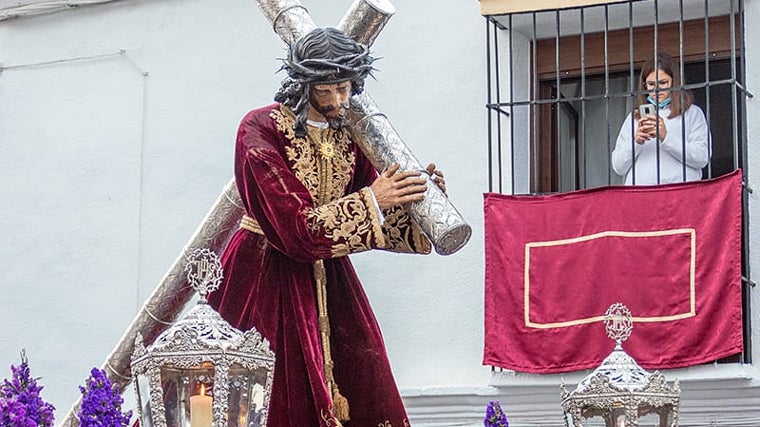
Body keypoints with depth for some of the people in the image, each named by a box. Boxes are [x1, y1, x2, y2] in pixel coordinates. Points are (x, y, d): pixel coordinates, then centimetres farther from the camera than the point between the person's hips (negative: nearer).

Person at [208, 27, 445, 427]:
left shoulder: (351, 132, 3)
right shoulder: (261, 130, -15)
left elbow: (375, 216, 7)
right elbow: (293, 228, -21)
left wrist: (417, 197, -11)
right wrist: (371, 199, -23)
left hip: (327, 279, 6)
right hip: (267, 278, -5)